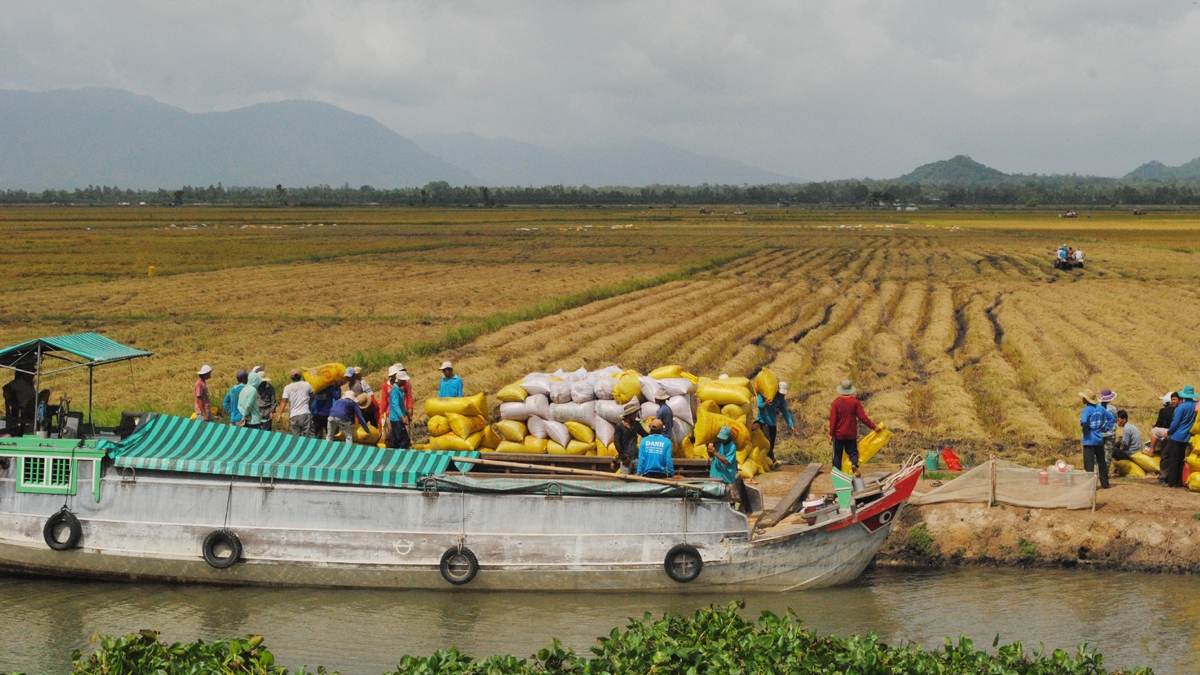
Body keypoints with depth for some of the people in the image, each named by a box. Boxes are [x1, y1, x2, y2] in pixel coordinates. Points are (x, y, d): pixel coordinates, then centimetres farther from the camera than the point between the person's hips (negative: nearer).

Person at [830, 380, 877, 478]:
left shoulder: (836, 402, -9)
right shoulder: (855, 401, -7)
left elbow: (833, 419, -9)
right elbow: (863, 417, -7)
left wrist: (831, 434, -4)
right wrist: (873, 427, 2)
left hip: (839, 434, -1)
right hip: (851, 433, 1)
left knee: (837, 454, 9)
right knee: (853, 451, 10)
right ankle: (854, 464, -19)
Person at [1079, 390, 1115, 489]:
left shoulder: (1087, 410, -15)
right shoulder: (1101, 408, 5)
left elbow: (1084, 422, -31)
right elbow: (1112, 418, 11)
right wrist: (1105, 428, 10)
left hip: (1089, 440, -6)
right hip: (1099, 440, 6)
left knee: (1089, 464, -3)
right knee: (1101, 462, 15)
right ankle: (1104, 484, 20)